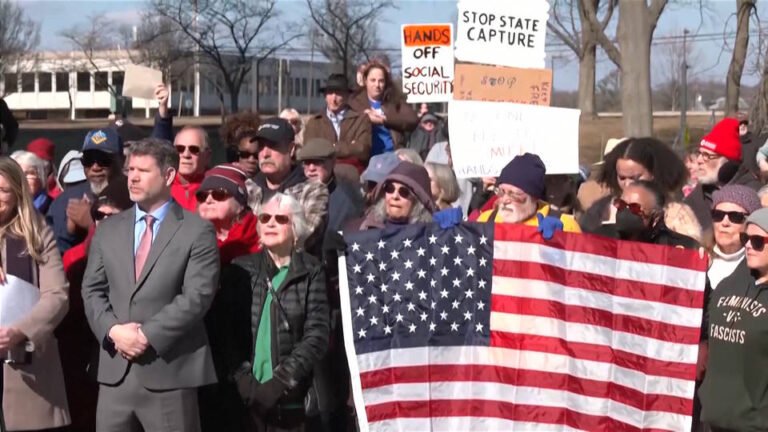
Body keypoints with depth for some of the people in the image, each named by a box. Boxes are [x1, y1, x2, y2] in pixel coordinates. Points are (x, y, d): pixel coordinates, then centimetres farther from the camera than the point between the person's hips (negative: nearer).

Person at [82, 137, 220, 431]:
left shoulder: (197, 230, -2)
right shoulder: (108, 230, 14)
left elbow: (197, 296, -10)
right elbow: (92, 291, 10)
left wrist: (147, 335, -15)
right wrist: (114, 330, -8)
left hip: (170, 370, -4)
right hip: (115, 370, 4)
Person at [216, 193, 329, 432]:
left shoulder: (311, 273, 4)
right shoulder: (239, 269, 8)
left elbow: (317, 335, -3)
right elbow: (226, 331, 2)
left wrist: (280, 382, -12)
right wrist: (243, 380, -11)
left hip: (291, 399, -1)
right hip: (244, 398, 1)